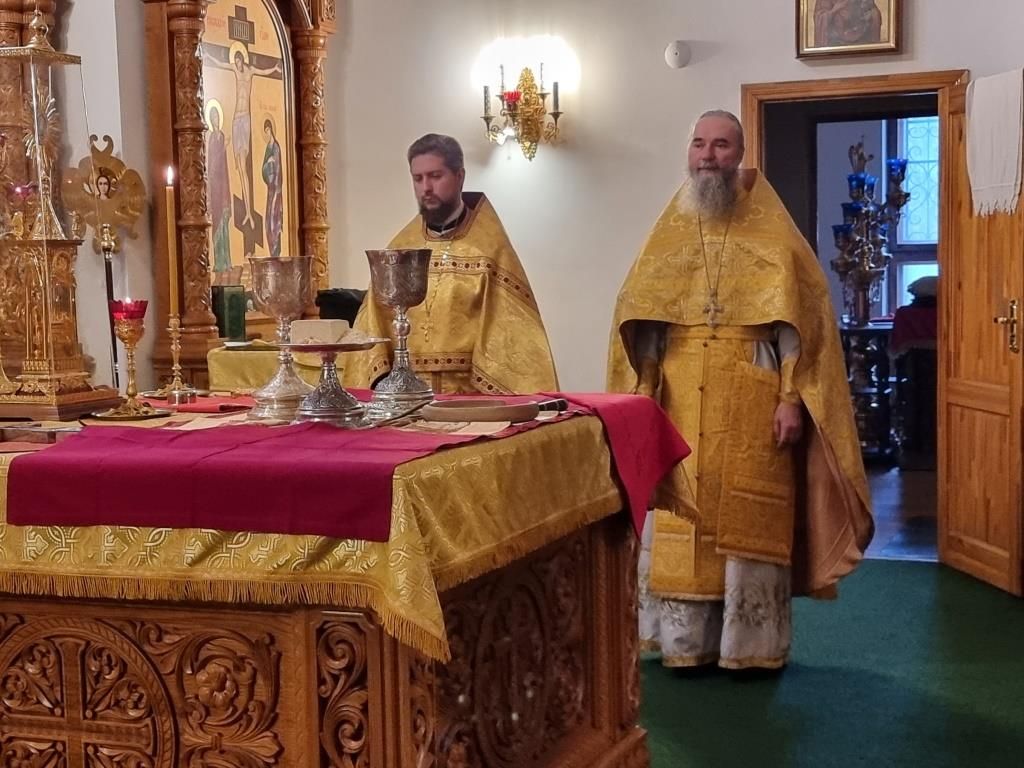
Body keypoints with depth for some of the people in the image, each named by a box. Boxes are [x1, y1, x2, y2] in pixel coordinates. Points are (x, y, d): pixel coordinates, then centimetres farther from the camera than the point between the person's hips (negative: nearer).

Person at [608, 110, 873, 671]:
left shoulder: (774, 234, 3)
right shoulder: (667, 236, 11)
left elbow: (804, 319, -3)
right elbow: (635, 321, 9)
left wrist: (793, 398, -11)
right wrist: (641, 397, -1)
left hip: (752, 405, -3)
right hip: (678, 407, 3)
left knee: (749, 527, 0)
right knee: (679, 527, 4)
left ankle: (753, 644, 10)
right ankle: (685, 642, 13)